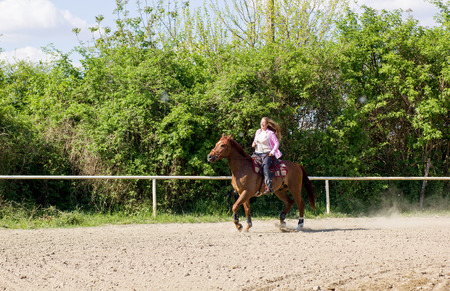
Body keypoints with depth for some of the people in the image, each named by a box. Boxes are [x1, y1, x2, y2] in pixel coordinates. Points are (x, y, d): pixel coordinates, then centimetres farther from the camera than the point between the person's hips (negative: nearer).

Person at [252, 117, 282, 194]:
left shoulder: (270, 133, -3)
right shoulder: (258, 132, 16)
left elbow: (277, 143, -1)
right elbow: (255, 141, 29)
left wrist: (273, 152, -13)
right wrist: (253, 144, 6)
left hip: (267, 154, -7)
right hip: (257, 153, 7)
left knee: (265, 167, -31)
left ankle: (269, 187, -38)